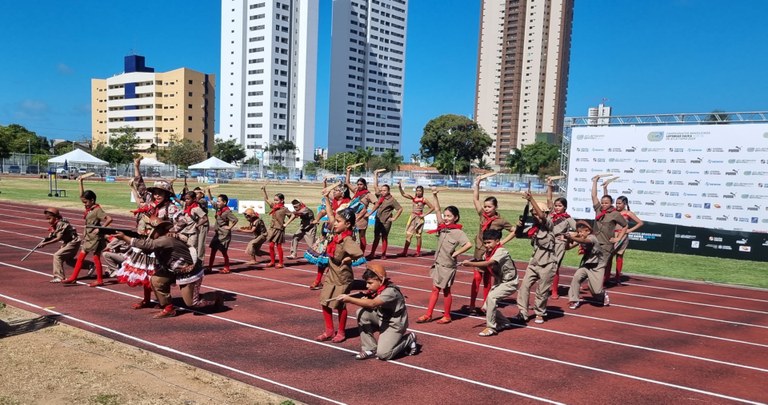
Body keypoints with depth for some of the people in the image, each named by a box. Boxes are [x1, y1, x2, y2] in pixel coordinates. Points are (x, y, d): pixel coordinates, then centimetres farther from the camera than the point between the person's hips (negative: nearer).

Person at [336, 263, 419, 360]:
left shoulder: (390, 291, -29)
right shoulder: (375, 289, -3)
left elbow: (372, 304, -43)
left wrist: (349, 299, -46)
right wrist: (364, 300, -27)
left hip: (394, 324, -7)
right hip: (382, 319, 8)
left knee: (383, 354, -16)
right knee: (362, 312, -15)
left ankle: (408, 339, 9)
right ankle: (370, 349, -3)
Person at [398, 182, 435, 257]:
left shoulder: (424, 200, -5)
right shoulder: (413, 198, 5)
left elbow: (432, 207, -3)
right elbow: (403, 194, -3)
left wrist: (424, 214, -8)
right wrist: (400, 187, -18)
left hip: (419, 218, -4)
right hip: (412, 217, 4)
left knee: (418, 235, 3)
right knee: (408, 234, 1)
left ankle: (418, 252, 14)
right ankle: (405, 252, 3)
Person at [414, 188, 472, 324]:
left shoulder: (458, 232, -15)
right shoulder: (442, 227, 2)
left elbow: (469, 244, -27)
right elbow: (437, 210, 2)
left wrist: (455, 253, -19)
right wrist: (435, 196, -6)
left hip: (448, 265, -6)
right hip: (438, 263, 6)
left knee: (446, 290, 6)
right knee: (435, 289, 12)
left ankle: (447, 316, 21)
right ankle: (428, 315, 18)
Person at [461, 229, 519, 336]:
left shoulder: (501, 251, -25)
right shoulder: (488, 252, 0)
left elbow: (488, 263, -40)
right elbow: (487, 268, 4)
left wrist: (470, 264, -48)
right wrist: (477, 265, -15)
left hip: (510, 283, -9)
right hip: (499, 281, 9)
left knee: (491, 297, -28)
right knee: (487, 307, 5)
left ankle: (491, 328, -16)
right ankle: (505, 323, 29)